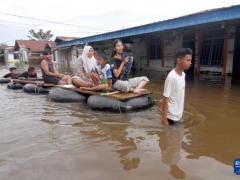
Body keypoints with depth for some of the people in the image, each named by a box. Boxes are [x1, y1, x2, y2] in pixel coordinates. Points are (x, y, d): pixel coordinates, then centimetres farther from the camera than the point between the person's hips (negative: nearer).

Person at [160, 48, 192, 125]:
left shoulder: (183, 74, 1)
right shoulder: (172, 77, -24)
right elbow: (165, 98, -22)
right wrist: (164, 119, -20)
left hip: (178, 115, 8)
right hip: (172, 117, -8)